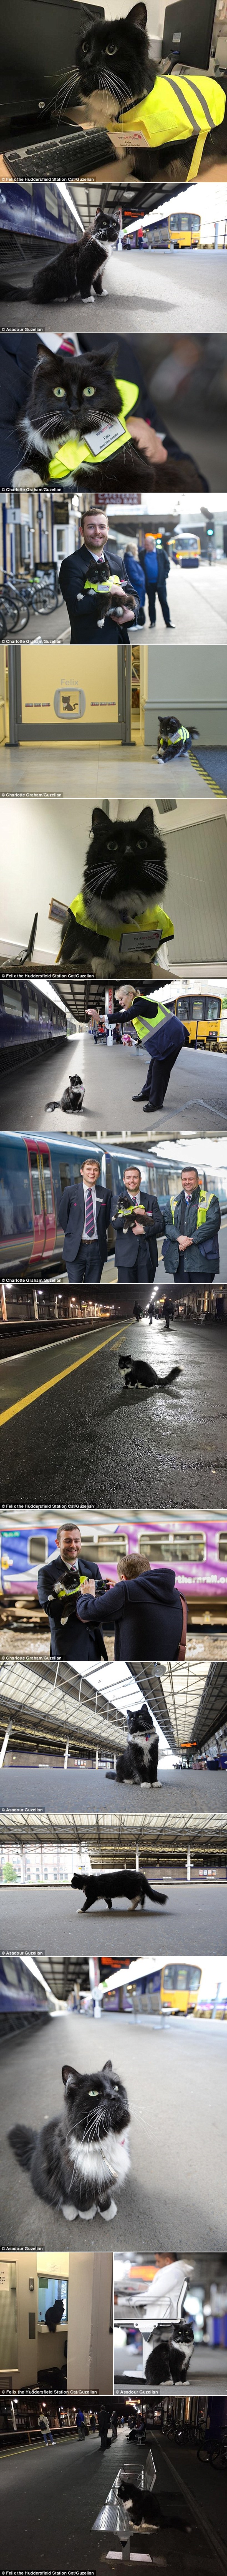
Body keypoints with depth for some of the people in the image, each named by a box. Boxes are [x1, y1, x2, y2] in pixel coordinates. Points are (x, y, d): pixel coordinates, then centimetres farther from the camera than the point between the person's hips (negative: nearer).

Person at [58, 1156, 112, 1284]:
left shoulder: (106, 1194, 5)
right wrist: (73, 1235, 8)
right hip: (76, 1248, -2)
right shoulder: (70, 1192, 1)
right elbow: (63, 1217, 8)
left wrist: (101, 1234, 10)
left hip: (97, 1249, 2)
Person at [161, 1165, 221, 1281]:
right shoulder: (173, 1202, 18)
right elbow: (167, 1224, 7)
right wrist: (179, 1237, -14)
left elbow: (213, 1223, -7)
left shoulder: (210, 1200, 6)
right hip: (178, 1257, 4)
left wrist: (192, 1240, -15)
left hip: (201, 1256, -4)